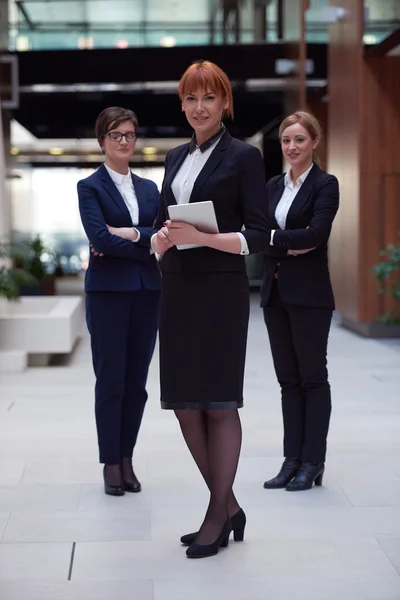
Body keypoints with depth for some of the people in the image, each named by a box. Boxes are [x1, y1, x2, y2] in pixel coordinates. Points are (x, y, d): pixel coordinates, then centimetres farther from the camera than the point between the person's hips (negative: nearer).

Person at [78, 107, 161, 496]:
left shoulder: (149, 188, 15)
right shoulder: (90, 187, 0)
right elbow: (100, 237, -14)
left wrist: (129, 234, -13)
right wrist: (147, 247, -8)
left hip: (147, 292, 5)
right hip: (108, 291, -4)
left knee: (136, 382, 7)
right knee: (110, 381, 0)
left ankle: (127, 459, 16)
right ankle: (111, 463, 9)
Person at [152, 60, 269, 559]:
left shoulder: (243, 156, -3)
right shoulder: (175, 158, 15)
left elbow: (258, 235, -8)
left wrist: (201, 237, -20)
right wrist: (161, 239, -4)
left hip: (222, 291, -6)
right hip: (178, 290, 7)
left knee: (219, 402, -1)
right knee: (185, 404, 7)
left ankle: (218, 515, 9)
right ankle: (228, 505, 21)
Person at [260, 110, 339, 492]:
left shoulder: (325, 184, -5)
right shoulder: (273, 186, 13)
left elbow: (317, 235, -18)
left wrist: (274, 237, -15)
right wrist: (289, 246, -14)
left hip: (309, 293, -6)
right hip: (276, 292, 6)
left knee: (312, 377, 1)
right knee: (288, 379, 9)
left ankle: (313, 464, 8)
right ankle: (292, 460, 15)